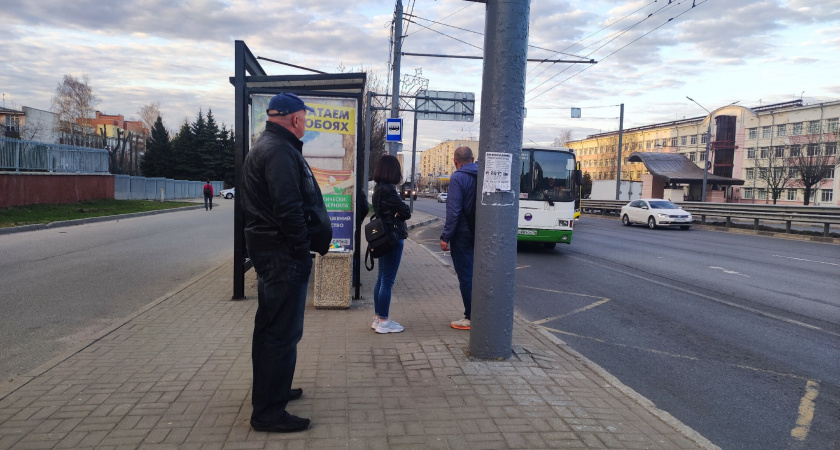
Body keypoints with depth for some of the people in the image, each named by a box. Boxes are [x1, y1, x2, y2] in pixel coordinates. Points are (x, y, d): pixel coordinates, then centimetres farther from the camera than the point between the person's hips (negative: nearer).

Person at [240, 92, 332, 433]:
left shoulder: (267, 146, 18)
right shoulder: (280, 151, -17)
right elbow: (289, 208, -25)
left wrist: (303, 245, 16)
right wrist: (303, 248, -14)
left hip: (269, 250, 11)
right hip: (283, 255, -11)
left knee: (271, 327, 21)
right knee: (282, 332, -5)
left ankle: (270, 391, 37)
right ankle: (268, 412, 4)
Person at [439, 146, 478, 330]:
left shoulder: (458, 178, -14)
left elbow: (454, 211, -20)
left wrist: (446, 237, -14)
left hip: (462, 234, -7)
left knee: (465, 275, 1)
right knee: (474, 273, 17)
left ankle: (471, 318, 6)